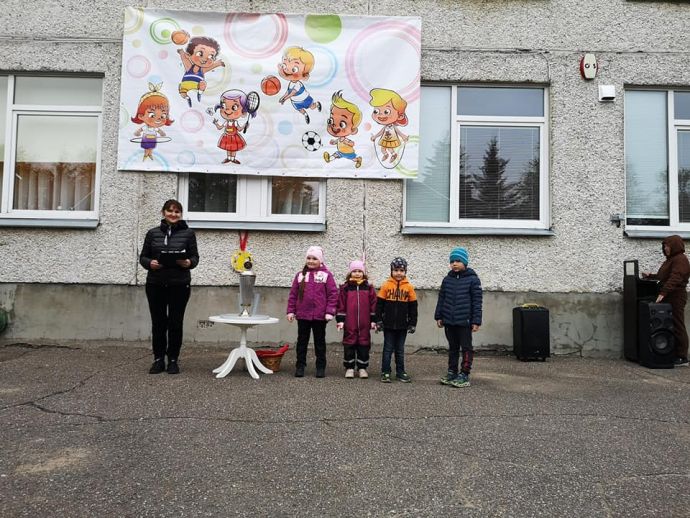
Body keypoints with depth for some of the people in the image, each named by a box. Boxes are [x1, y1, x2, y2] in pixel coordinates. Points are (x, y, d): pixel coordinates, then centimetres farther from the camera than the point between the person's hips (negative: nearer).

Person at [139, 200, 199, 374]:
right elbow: (143, 256, 8)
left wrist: (189, 263, -19)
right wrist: (150, 263, -13)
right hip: (155, 285, 2)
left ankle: (173, 360, 15)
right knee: (158, 323, 7)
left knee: (175, 323, 3)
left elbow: (195, 257, 3)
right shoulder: (153, 233, 7)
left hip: (179, 285, -1)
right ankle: (158, 359, 19)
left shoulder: (188, 233, 3)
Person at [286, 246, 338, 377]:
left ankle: (321, 367, 19)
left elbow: (333, 294, -6)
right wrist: (291, 311, 1)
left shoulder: (326, 275, -3)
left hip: (320, 316, -2)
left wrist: (329, 312, -12)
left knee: (320, 342, 10)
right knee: (302, 341, 11)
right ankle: (300, 366, 21)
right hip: (302, 315, 3)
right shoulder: (300, 275, 6)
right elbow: (293, 294, 6)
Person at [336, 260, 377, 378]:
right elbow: (341, 305, 1)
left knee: (364, 344, 7)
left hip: (364, 324, 1)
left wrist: (373, 320, 2)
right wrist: (340, 320, -3)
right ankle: (349, 368, 16)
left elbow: (373, 305, 6)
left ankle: (362, 368, 19)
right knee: (349, 344, 5)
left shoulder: (369, 288, 6)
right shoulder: (345, 288, 2)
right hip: (349, 324, -1)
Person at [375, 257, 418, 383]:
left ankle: (400, 372, 22)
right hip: (388, 324, -1)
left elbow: (413, 307, 5)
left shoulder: (409, 287, 0)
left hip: (403, 325, 1)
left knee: (400, 350, 12)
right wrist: (379, 321, -3)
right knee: (388, 349, 7)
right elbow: (379, 304, 0)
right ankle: (385, 372, 14)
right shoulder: (386, 285, -3)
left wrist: (413, 323, 3)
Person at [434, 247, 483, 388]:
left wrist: (476, 321, -11)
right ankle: (452, 372, 24)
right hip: (449, 321, 5)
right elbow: (441, 299, 12)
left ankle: (464, 375, 10)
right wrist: (438, 316, 9)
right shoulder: (447, 279, 7)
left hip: (465, 321, -5)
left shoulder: (472, 279, -6)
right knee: (453, 348, 15)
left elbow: (477, 301, -8)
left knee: (466, 348, 3)